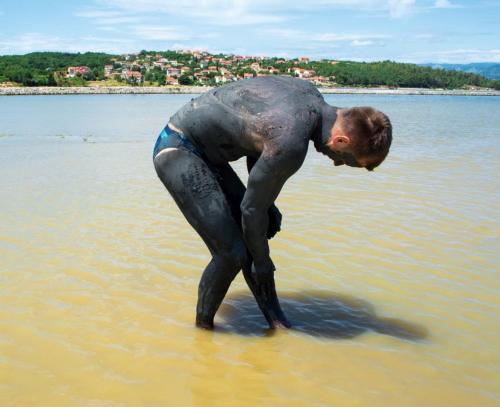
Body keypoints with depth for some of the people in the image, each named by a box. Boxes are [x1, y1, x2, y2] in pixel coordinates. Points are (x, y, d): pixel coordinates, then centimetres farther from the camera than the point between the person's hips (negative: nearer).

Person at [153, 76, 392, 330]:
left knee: (251, 237, 9)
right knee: (232, 254, -11)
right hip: (176, 153, -10)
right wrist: (261, 260, -1)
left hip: (204, 151, 10)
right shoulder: (291, 145, -31)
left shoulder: (309, 93, -3)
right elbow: (252, 209, -18)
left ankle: (278, 324, 17)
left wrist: (268, 205, 10)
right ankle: (203, 326, 12)